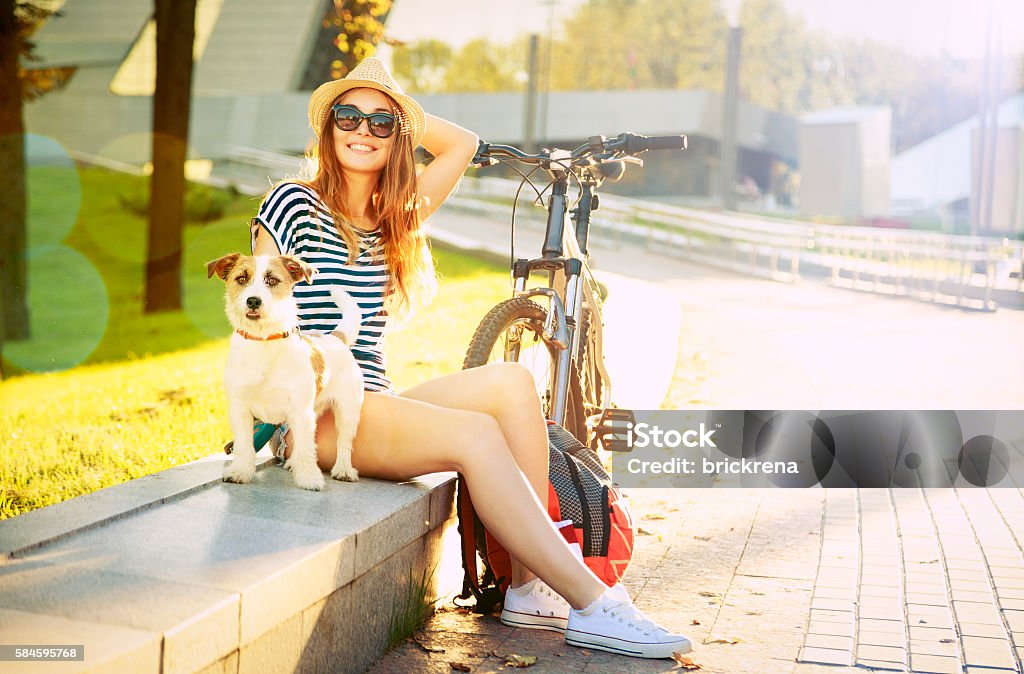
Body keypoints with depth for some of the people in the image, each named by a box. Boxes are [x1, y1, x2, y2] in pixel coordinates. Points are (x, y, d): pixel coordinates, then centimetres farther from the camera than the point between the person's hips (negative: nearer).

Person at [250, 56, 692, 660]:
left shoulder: (393, 218, 17)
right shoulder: (294, 205, 0)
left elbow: (463, 144, 24)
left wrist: (399, 111, 14)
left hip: (376, 402, 7)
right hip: (314, 413, -7)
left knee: (510, 382, -18)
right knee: (476, 434, -27)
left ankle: (531, 587, -22)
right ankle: (592, 605, -25)